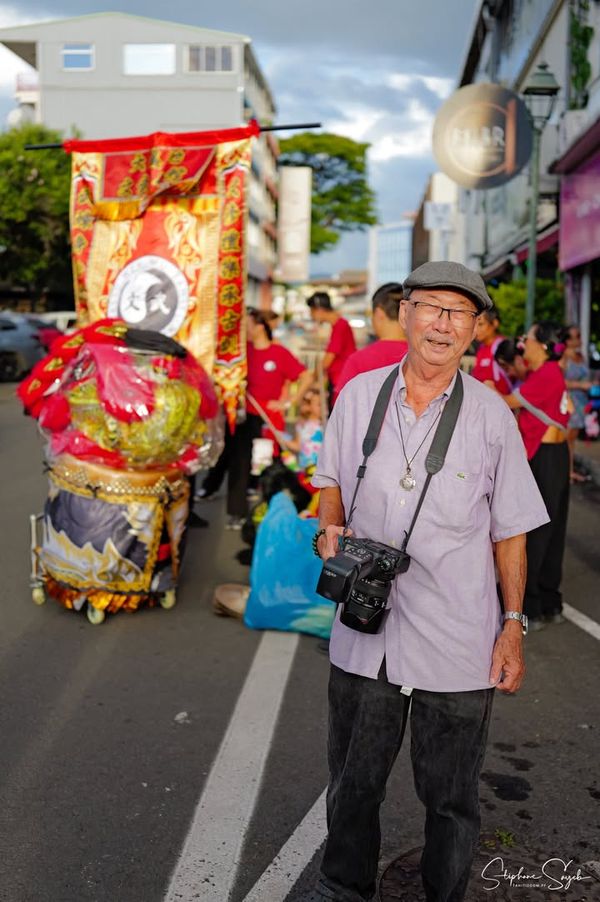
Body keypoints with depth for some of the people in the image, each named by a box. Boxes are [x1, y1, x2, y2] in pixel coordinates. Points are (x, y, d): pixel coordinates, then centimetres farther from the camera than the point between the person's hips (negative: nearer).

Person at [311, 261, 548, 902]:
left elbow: (510, 531, 0)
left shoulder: (491, 415, -5)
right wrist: (330, 530, -6)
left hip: (458, 644, -2)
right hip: (364, 633, 2)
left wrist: (513, 625, -2)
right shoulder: (357, 396, 0)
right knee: (352, 783, 19)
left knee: (450, 799, 15)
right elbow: (331, 480, 14)